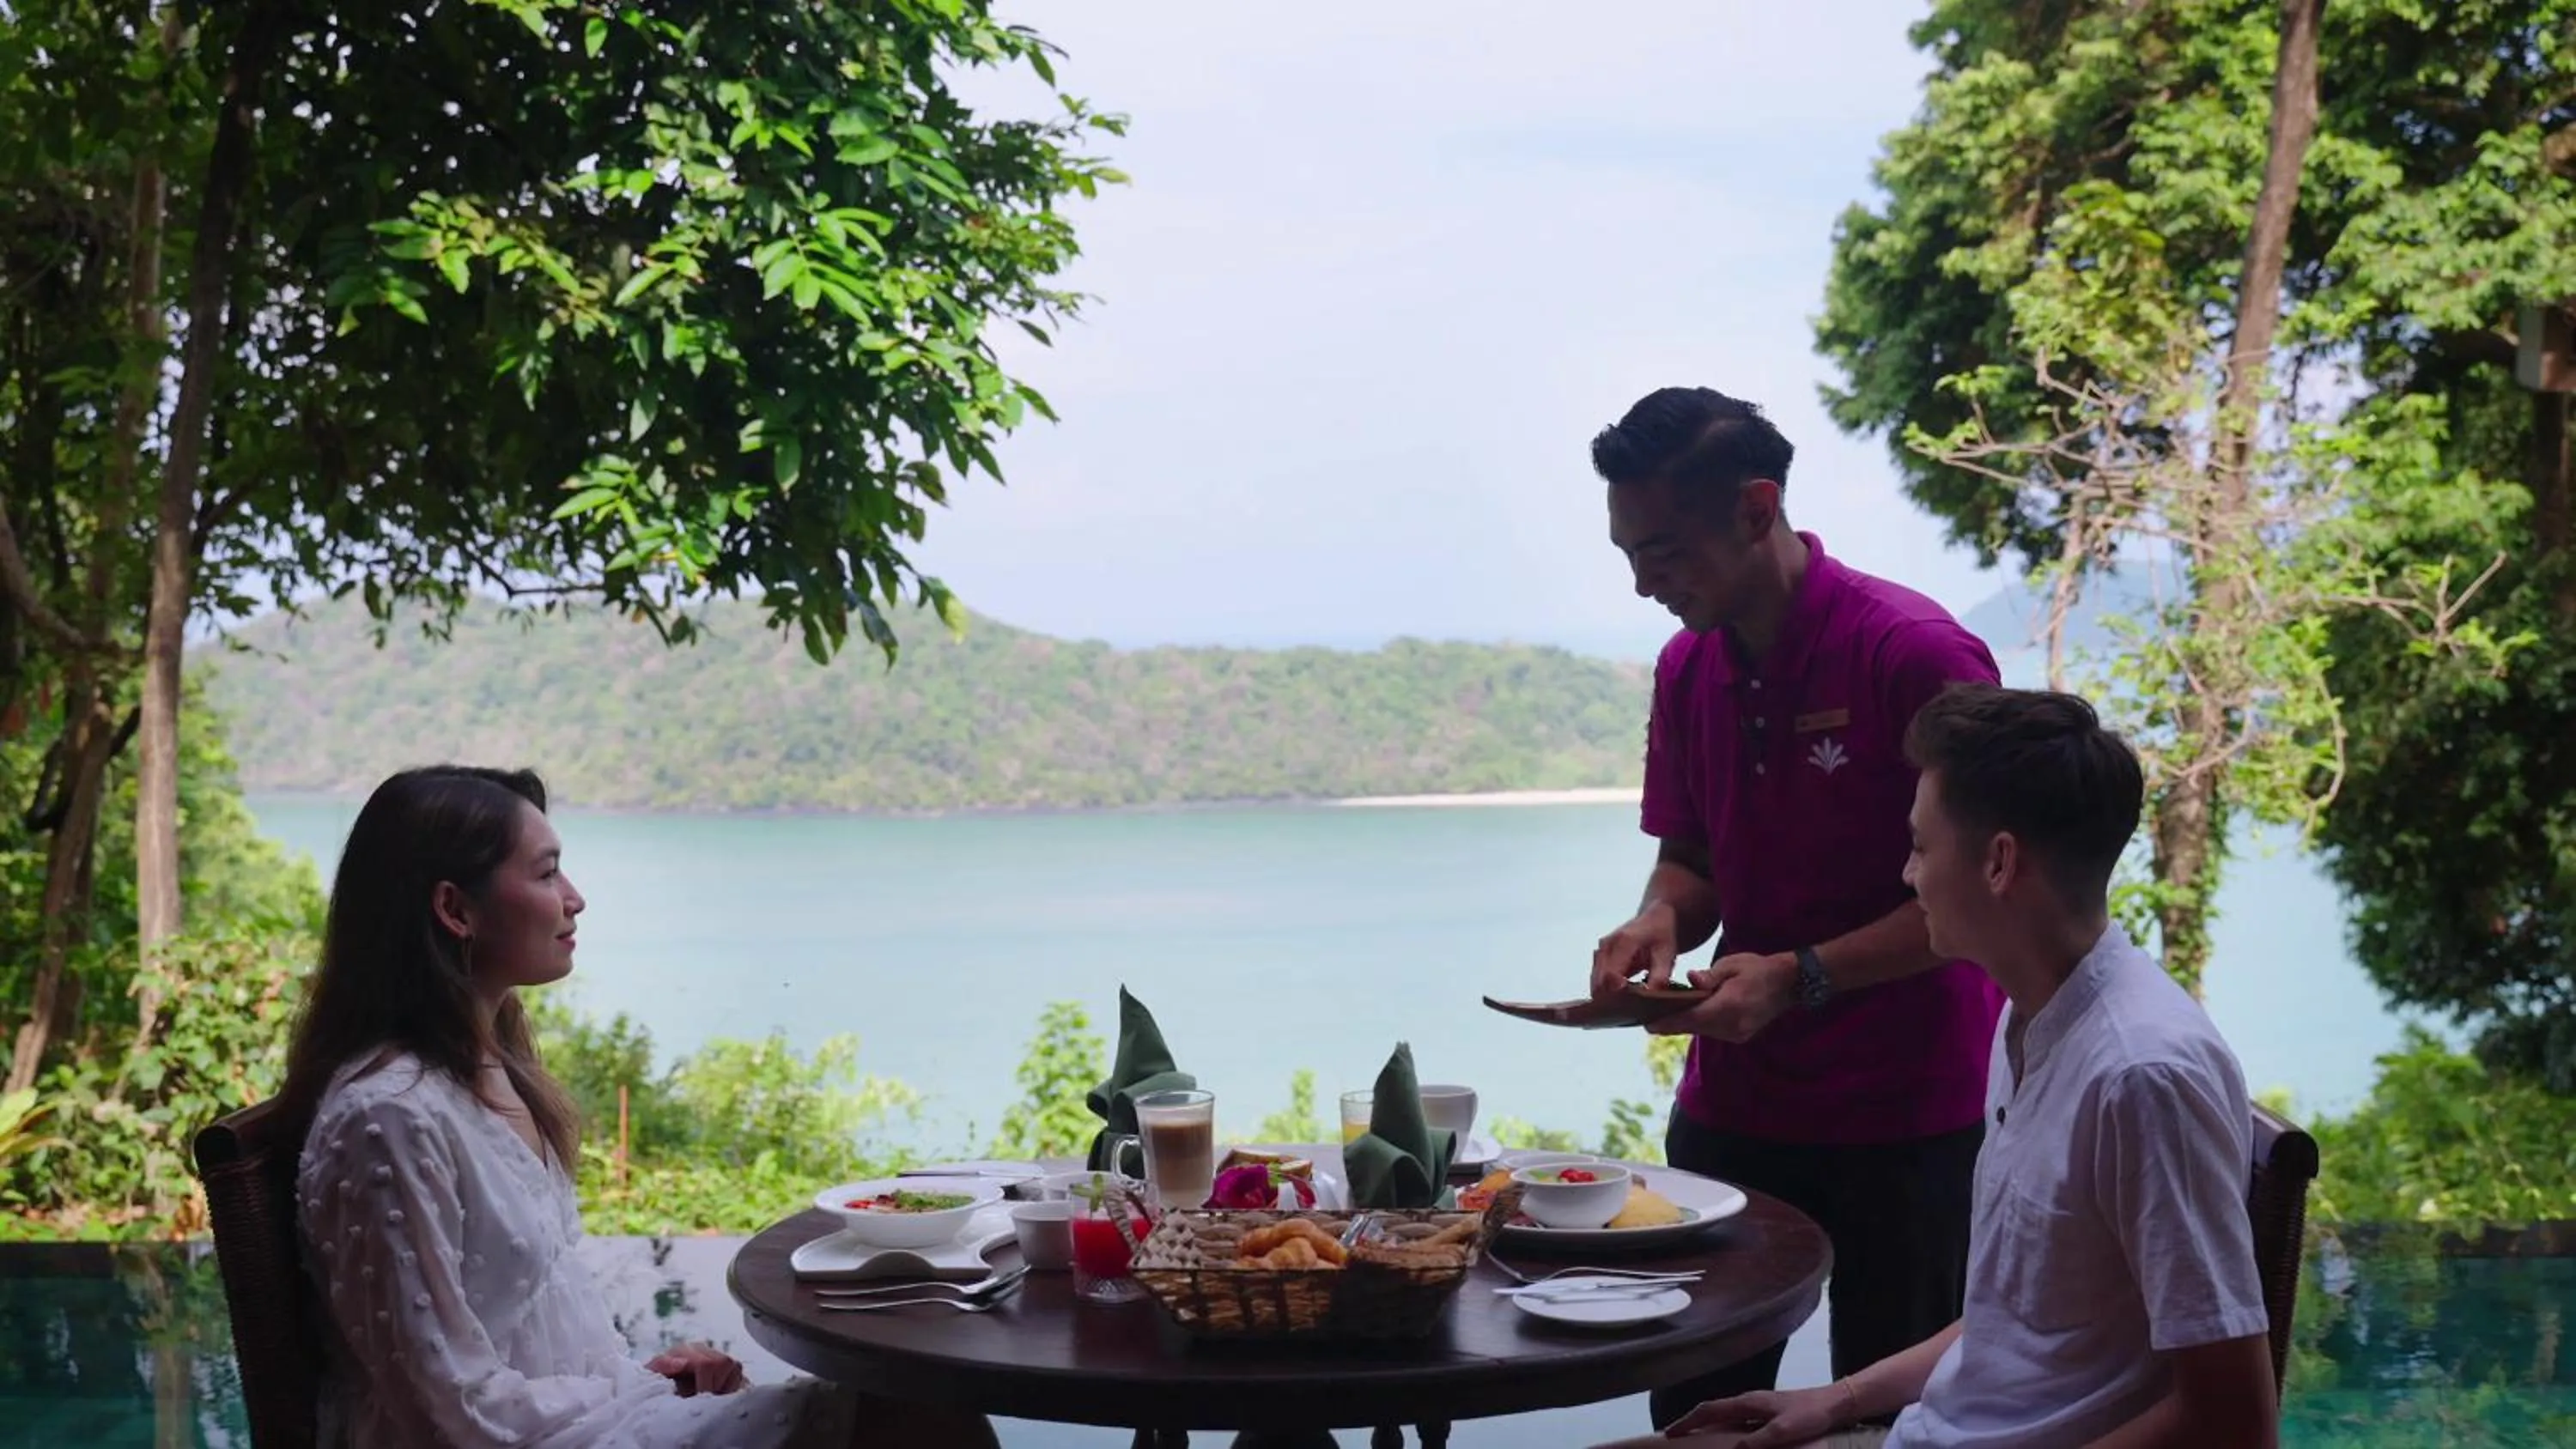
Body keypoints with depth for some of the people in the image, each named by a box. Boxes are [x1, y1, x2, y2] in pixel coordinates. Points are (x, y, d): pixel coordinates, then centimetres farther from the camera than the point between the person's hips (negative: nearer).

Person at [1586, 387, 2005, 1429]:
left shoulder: (1916, 654, -17)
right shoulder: (1686, 668, 3)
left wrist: (1801, 978, -23)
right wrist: (1661, 919, -8)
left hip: (1903, 1117, -6)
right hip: (1731, 1100, 6)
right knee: (1693, 1405, 13)